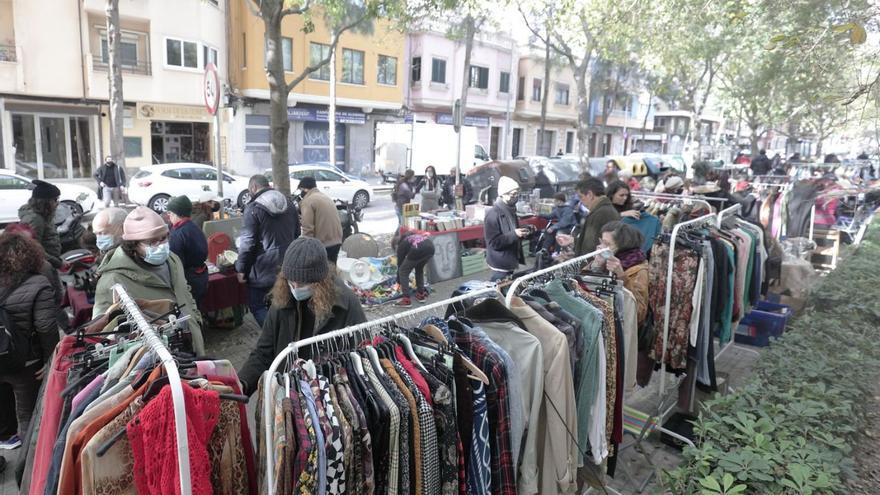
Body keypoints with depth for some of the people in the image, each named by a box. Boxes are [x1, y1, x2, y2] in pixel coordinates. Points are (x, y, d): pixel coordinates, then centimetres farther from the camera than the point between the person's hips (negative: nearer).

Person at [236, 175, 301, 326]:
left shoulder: (253, 208, -11)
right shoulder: (289, 204, 9)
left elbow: (247, 242, -13)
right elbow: (297, 234, 15)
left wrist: (241, 269, -5)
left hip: (264, 269, -6)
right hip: (288, 266, 6)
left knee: (257, 305, 6)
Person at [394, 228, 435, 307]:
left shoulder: (401, 245, 21)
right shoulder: (412, 236, 37)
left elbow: (400, 264, 26)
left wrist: (399, 282, 36)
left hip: (418, 250, -6)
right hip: (430, 247, 6)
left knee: (403, 271, 13)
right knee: (419, 269, 31)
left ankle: (406, 299, 10)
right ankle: (421, 294, 32)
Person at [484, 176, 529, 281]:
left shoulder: (511, 211, 10)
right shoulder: (493, 214, -20)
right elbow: (494, 243, -24)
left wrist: (522, 233, 4)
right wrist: (514, 234, -29)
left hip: (510, 261, 9)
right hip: (500, 264, -9)